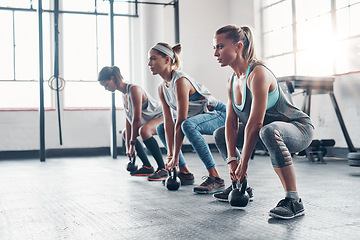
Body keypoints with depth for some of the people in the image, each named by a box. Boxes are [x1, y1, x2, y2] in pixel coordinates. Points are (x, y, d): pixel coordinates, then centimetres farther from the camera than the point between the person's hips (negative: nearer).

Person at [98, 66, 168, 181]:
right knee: (125, 133, 17)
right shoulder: (124, 94, 6)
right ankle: (147, 167, 16)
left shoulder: (134, 90, -24)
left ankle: (162, 169, -31)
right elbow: (128, 119, 4)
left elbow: (137, 119, -25)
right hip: (148, 120, 11)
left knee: (144, 130, -38)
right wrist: (128, 146, -1)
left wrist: (132, 143, -20)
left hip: (162, 117, -11)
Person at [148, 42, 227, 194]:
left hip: (219, 116, -10)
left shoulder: (180, 80, -26)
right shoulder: (162, 87, 1)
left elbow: (181, 121, -29)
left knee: (188, 125, -38)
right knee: (161, 129, 11)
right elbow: (168, 121, -4)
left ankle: (215, 178, -33)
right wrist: (170, 154, -12)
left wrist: (176, 156, -26)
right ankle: (185, 173, 10)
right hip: (197, 118, 10)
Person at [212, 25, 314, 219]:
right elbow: (231, 122, -2)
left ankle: (294, 201, -33)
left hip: (299, 129, -9)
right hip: (267, 130, 9)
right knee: (221, 135, 13)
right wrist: (232, 159, -12)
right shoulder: (232, 81, 1)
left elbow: (255, 123, -29)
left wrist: (243, 163, -26)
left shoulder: (258, 74, -26)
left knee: (269, 131, -42)